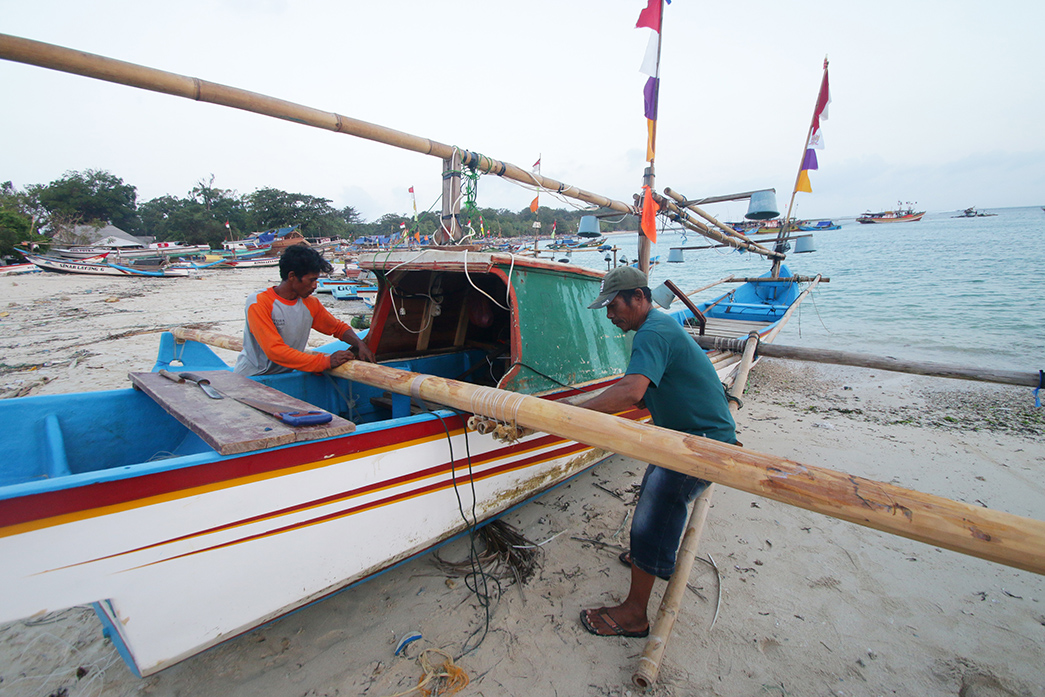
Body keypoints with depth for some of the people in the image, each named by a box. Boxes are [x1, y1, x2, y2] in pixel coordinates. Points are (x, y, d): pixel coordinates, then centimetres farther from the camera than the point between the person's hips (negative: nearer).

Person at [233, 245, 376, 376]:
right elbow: (274, 350, -24)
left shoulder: (310, 304, 2)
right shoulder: (258, 302, -16)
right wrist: (326, 361, -30)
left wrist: (360, 344, -8)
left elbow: (339, 327, 15)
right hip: (250, 378, -5)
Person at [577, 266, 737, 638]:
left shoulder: (653, 333, -25)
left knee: (651, 519, -7)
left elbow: (631, 392, -42)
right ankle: (657, 558, 48)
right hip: (686, 432, 11)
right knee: (654, 492, 25)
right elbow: (643, 392, 18)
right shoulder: (662, 325, 10)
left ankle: (634, 614, 8)